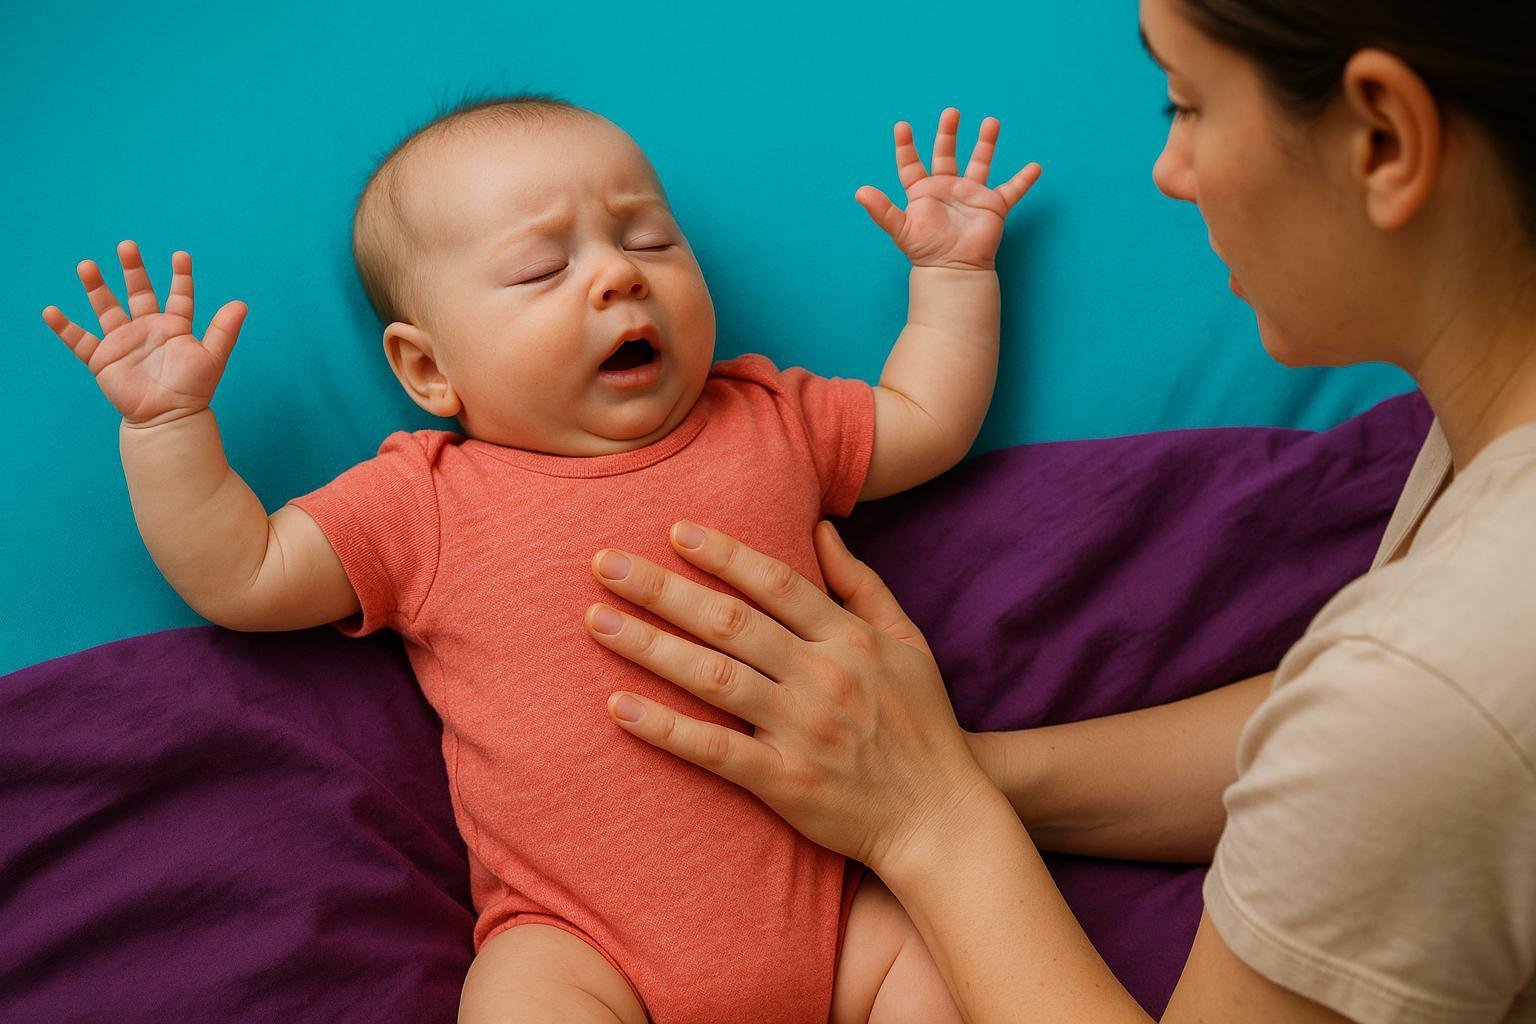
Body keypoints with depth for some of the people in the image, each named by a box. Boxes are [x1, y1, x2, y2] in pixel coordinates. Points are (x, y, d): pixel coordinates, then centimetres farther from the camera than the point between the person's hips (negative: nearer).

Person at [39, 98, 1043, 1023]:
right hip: (585, 941, -2)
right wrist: (168, 423, -4)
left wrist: (952, 273, 16)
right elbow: (239, 577, 2)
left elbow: (929, 422, 21)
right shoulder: (425, 502, 1)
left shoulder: (771, 421, 9)